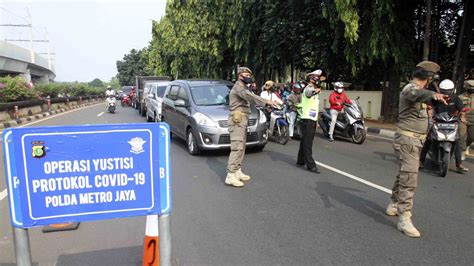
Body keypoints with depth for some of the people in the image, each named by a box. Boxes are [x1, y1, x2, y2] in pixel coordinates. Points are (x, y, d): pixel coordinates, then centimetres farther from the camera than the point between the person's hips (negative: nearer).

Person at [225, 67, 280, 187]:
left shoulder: (243, 88, 23)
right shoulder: (238, 87, -12)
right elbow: (249, 96, -29)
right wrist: (267, 101, -39)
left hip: (242, 121, 11)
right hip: (237, 120, -11)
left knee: (241, 147, 12)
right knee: (236, 148, -14)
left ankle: (237, 172, 19)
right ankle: (230, 176, -15)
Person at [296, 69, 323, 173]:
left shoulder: (314, 90, 21)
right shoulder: (309, 88, -11)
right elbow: (308, 93, -39)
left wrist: (316, 120, 27)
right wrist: (315, 91, -62)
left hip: (312, 119, 10)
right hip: (307, 119, -10)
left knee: (305, 141, 16)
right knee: (307, 143, -8)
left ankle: (301, 161, 25)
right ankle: (311, 165, -9)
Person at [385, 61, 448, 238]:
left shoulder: (416, 89, 15)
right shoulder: (411, 88, -18)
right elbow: (418, 94, -44)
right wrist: (433, 95, -64)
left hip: (414, 140, 10)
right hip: (407, 140, -10)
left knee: (404, 176, 19)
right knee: (409, 179, -14)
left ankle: (393, 206, 32)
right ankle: (404, 220, -12)